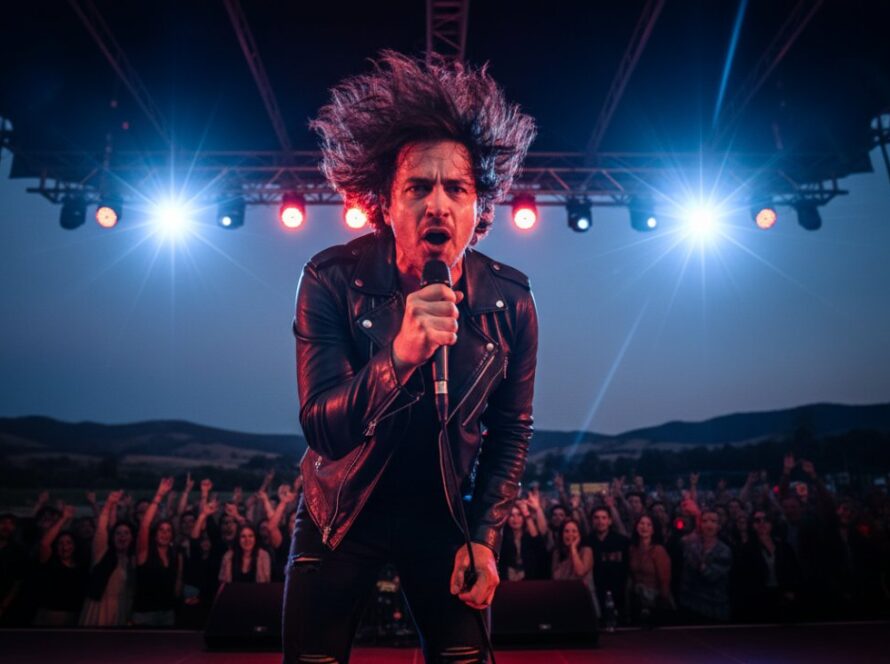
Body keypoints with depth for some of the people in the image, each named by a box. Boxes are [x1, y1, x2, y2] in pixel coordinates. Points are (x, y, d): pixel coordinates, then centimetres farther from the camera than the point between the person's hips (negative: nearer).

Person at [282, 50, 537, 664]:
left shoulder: (509, 301, -15)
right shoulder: (332, 281, -21)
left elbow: (511, 429, -2)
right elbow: (322, 429, -27)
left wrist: (486, 537, -8)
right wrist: (399, 356, -44)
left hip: (445, 516, 1)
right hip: (343, 515, -1)